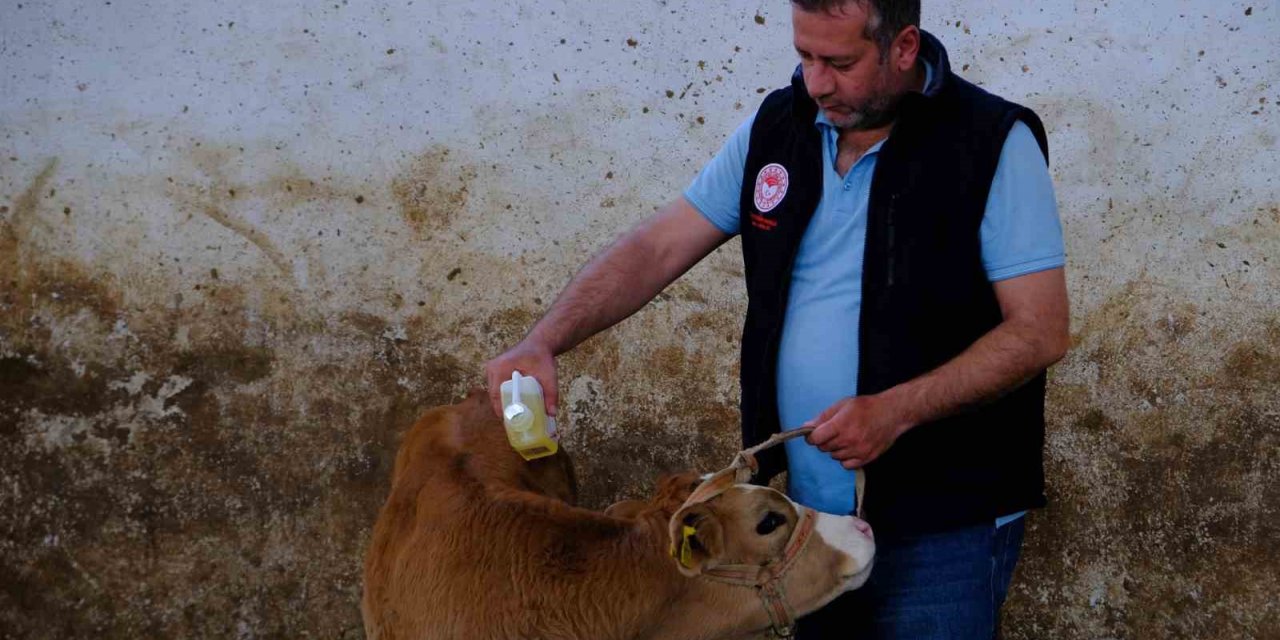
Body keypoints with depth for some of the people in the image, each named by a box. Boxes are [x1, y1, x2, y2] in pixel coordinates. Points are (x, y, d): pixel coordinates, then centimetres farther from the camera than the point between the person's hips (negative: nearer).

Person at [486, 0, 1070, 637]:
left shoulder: (994, 143, -12)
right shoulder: (779, 126, 5)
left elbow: (1041, 330, -15)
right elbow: (655, 249, 6)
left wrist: (896, 411, -24)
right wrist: (542, 343, -9)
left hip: (941, 522, -5)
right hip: (807, 511, 5)